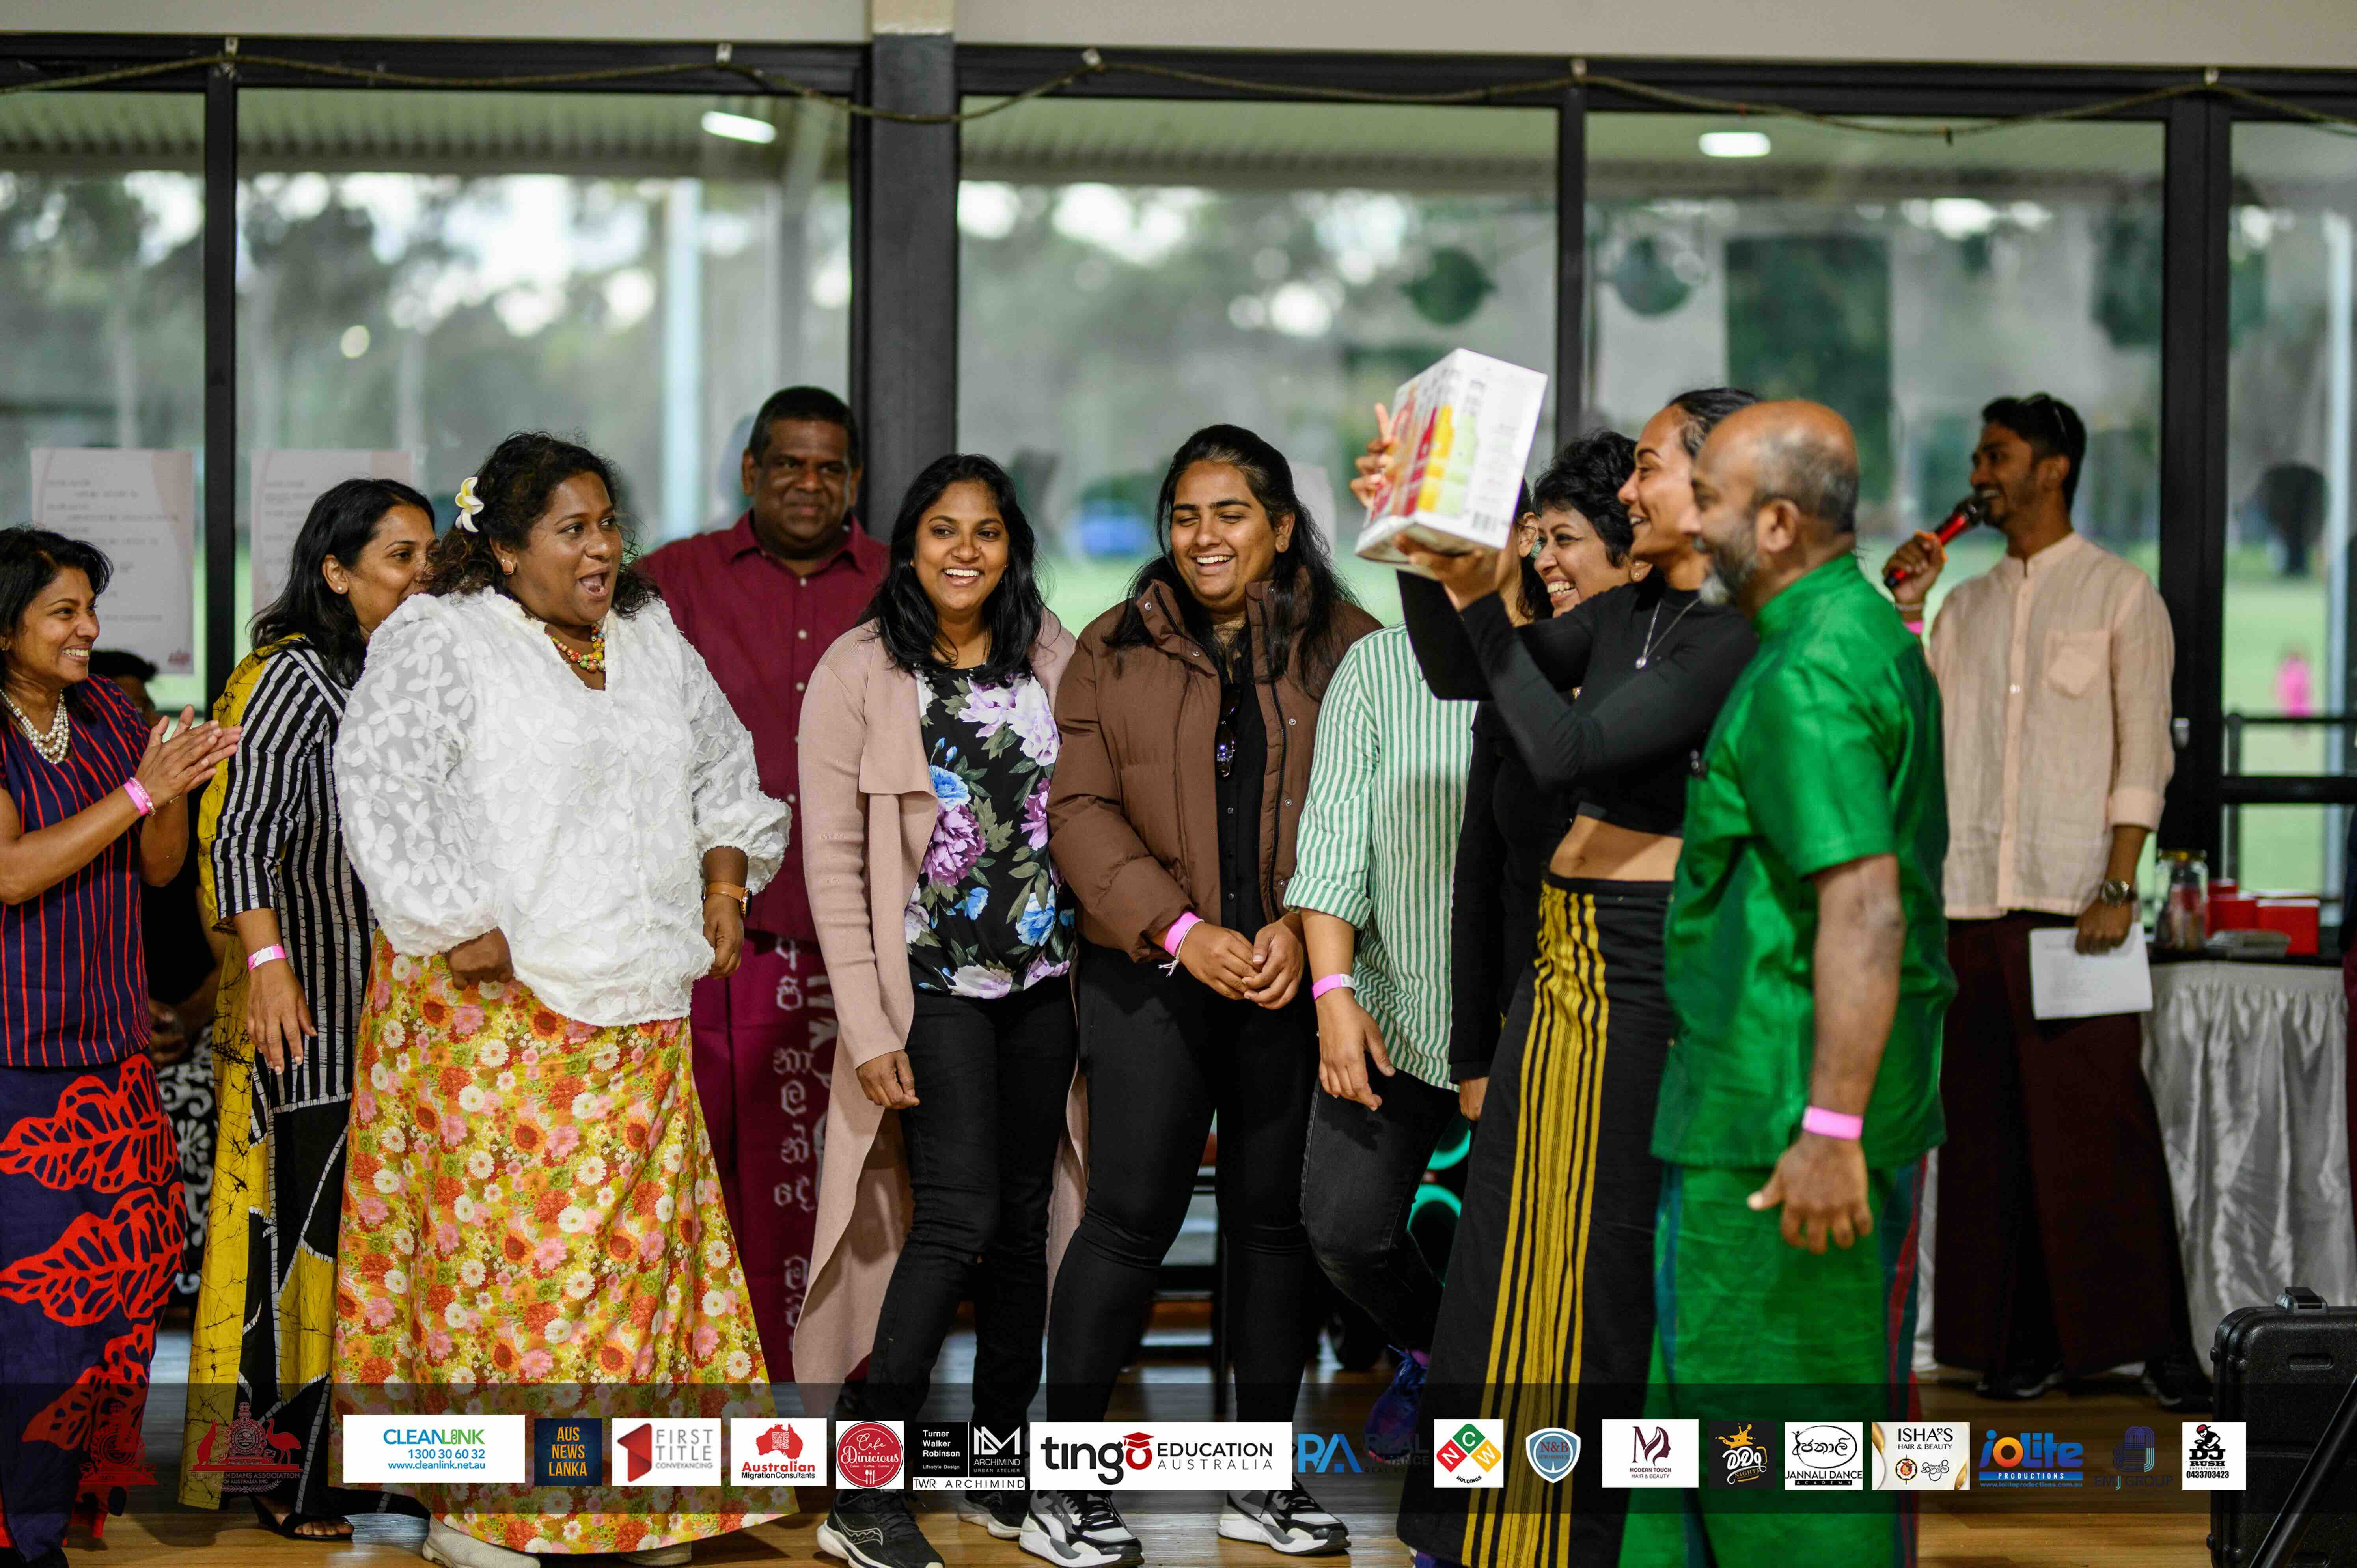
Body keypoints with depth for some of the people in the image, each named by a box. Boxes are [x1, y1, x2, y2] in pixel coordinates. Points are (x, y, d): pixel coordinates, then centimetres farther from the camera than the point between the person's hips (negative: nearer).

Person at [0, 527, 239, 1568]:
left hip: (109, 1042, 6)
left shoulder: (107, 716, 10)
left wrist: (178, 788, -9)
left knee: (131, 1262, 4)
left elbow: (161, 867, 12)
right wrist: (142, 788, -20)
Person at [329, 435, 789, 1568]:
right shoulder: (439, 641, -5)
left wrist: (726, 872, 14)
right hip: (494, 1004, -6)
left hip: (638, 1016, 7)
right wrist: (459, 927, -20)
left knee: (637, 1240, 6)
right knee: (497, 1235, -7)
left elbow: (724, 764, 30)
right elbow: (379, 783, -17)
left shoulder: (651, 643, 16)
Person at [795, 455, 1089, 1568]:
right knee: (959, 1217, -14)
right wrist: (868, 1029, -12)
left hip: (1044, 976, 5)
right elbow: (832, 862, -8)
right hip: (933, 983, -4)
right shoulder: (860, 671, -6)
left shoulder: (1050, 656, 5)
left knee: (1025, 1214, 8)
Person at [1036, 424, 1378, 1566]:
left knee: (1278, 1217, 7)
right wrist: (1182, 929, -12)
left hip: (1294, 983, 1)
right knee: (1130, 1219, -5)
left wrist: (1301, 926, -13)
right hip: (1152, 974, -1)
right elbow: (1080, 809, 0)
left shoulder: (1344, 646, 6)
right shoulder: (1115, 650, 6)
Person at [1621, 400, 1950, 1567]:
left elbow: (1867, 910, -26)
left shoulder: (1809, 674, -19)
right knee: (1713, 1379, 17)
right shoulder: (1868, 634, 14)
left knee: (1786, 1411, -4)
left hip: (1784, 1119, -11)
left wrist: (1830, 1126, -27)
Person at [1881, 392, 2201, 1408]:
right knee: (1991, 1124, 3)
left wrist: (2118, 887, -12)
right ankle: (2025, 1342, 8)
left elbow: (2144, 750, -3)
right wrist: (1904, 608, 4)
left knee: (2102, 1121, -6)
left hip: (2076, 898, -5)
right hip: (1974, 900, 5)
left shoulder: (2120, 595, 3)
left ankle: (2157, 1342, 0)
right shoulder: (1966, 604, 17)